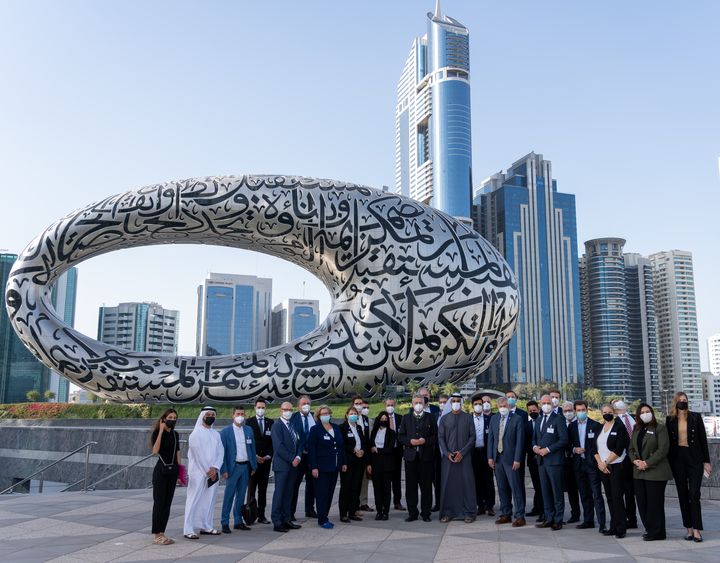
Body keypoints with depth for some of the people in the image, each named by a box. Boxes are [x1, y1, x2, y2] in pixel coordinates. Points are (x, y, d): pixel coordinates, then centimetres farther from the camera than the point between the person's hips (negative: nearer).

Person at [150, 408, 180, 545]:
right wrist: (161, 431, -23)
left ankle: (162, 533, 14)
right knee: (159, 502, -3)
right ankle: (157, 535, 3)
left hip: (172, 471, 6)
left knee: (167, 503, 8)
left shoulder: (175, 435, 11)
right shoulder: (157, 433, -7)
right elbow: (155, 451, -23)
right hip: (161, 471, -6)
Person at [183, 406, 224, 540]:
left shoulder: (216, 434, 12)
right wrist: (208, 471, -12)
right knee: (194, 500, -6)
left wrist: (214, 468, -9)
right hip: (198, 473, -6)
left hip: (213, 473, 6)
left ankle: (206, 526, 15)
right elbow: (198, 454, -11)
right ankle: (188, 530, -4)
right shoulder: (196, 434, -5)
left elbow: (220, 452, 6)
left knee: (209, 500, 7)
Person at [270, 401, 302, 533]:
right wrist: (291, 460, -13)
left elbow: (299, 443, 14)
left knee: (289, 493, 10)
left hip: (293, 465, 7)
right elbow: (279, 447, -15)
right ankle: (277, 522, 1)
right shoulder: (277, 426, -8)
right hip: (282, 465, -7)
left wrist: (298, 457, -3)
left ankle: (287, 519, 15)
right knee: (279, 493, -3)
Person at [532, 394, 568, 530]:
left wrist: (548, 449, -15)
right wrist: (535, 447, 1)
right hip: (541, 460, 7)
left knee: (557, 492, 0)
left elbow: (564, 440, -12)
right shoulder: (538, 420, 16)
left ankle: (558, 520, 6)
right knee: (545, 491, 11)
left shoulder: (558, 419, -6)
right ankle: (549, 518, 18)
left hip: (554, 460, -7)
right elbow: (534, 438, 22)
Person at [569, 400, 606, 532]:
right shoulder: (571, 426, 8)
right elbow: (568, 443, 13)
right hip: (578, 463, 4)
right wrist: (574, 450, -7)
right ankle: (588, 521, 21)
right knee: (584, 495, 12)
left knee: (597, 494, -7)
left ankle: (602, 524, -5)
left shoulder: (595, 425, -4)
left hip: (592, 463, -4)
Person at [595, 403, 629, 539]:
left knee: (617, 497, -6)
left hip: (616, 466, -6)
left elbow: (619, 449, -13)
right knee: (610, 498, 9)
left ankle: (621, 528, 1)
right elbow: (595, 447, 11)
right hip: (603, 467, 6)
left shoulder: (619, 427, -5)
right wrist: (600, 462, -4)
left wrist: (606, 462, -12)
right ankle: (614, 527, 15)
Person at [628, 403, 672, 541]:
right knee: (642, 503, 7)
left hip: (655, 472, -6)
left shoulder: (660, 428, -4)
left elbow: (663, 449, -12)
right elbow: (631, 449, 16)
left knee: (654, 503, -3)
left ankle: (657, 532, 9)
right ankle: (649, 529, 19)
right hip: (639, 472, 6)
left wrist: (647, 463, -15)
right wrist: (635, 461, -4)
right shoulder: (636, 430, 16)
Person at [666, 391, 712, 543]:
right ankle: (689, 529, 14)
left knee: (694, 494, -9)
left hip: (694, 459, -2)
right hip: (677, 460, 2)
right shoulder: (670, 420, 5)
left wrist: (706, 461, -2)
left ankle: (696, 529, -6)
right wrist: (669, 463, 5)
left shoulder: (695, 417, 1)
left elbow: (703, 439, 2)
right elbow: (668, 442, 8)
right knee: (683, 495, 6)